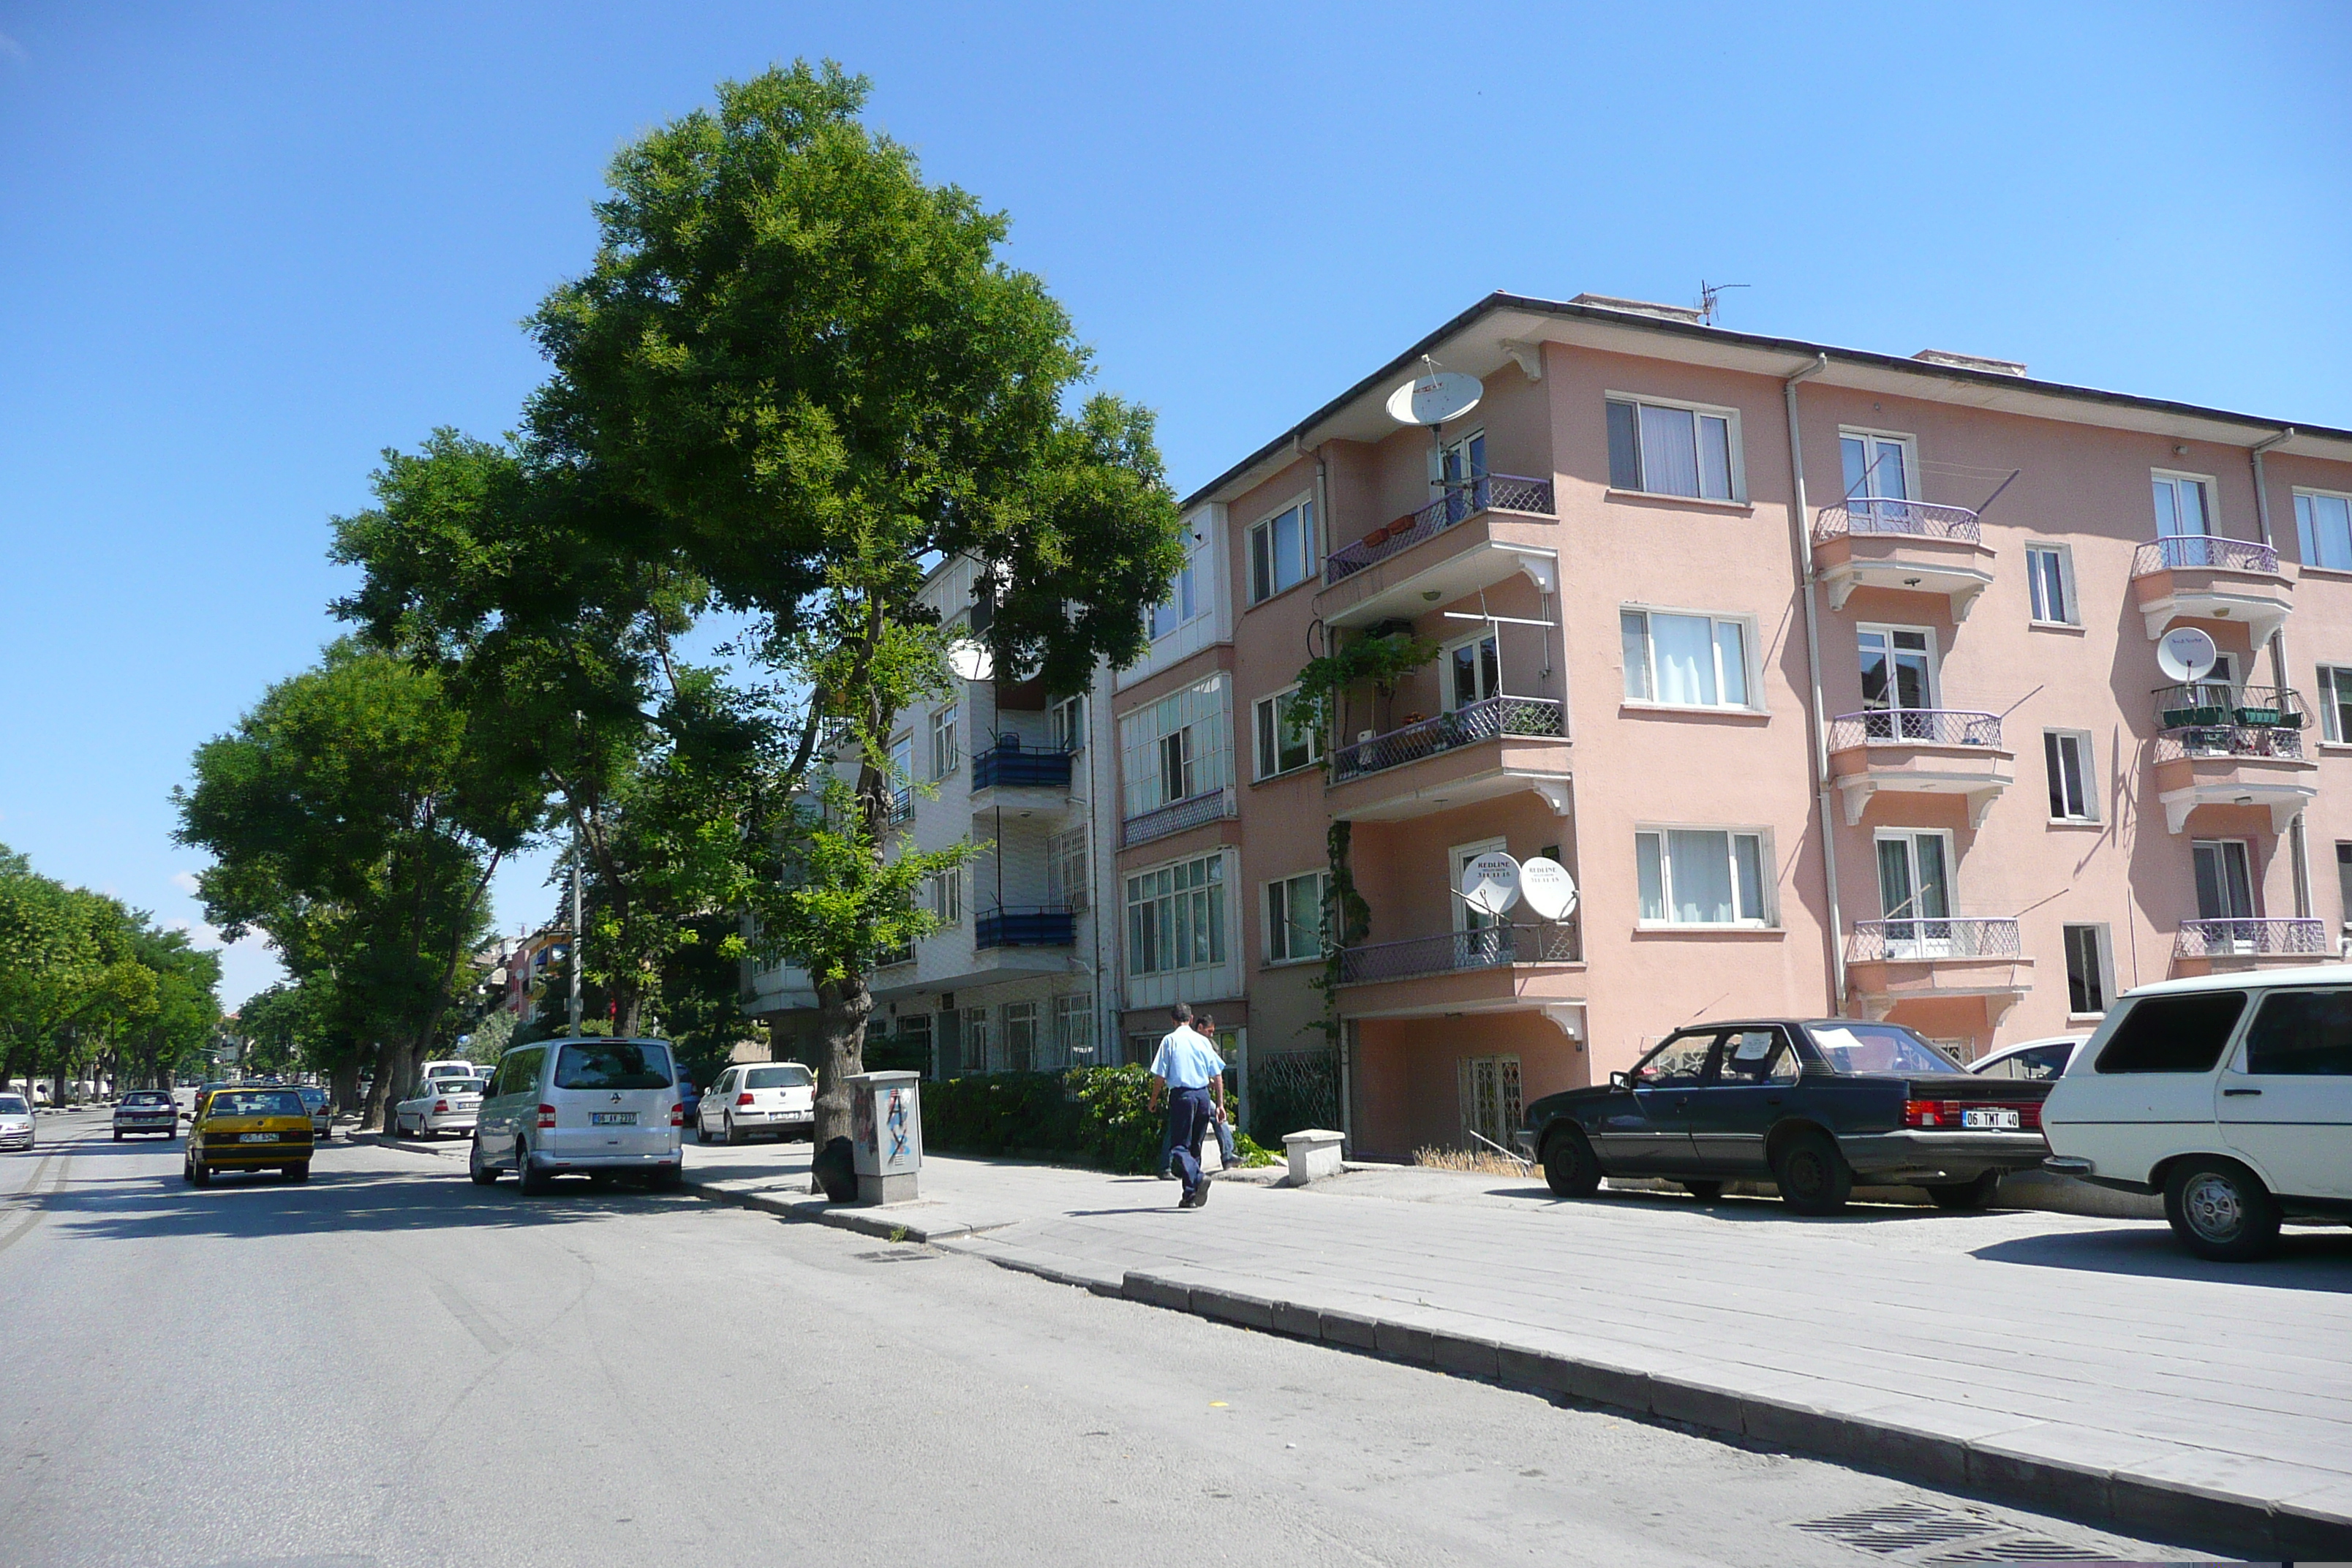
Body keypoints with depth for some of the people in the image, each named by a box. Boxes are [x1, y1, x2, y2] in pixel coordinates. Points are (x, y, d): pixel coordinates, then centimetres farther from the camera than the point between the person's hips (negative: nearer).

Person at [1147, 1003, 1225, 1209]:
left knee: (1180, 1145, 0)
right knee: (1195, 1145, 14)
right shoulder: (1202, 1041, 9)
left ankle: (1198, 1177, -26)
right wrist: (1220, 1103, 13)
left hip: (1181, 1094, -4)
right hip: (1204, 1095, 4)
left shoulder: (1169, 1040, -2)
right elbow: (1217, 1075, 8)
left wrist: (1154, 1100, 8)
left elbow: (1160, 1075, -5)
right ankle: (1190, 1195, 15)